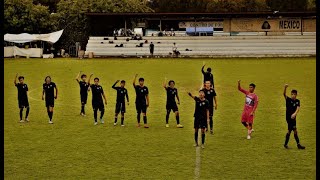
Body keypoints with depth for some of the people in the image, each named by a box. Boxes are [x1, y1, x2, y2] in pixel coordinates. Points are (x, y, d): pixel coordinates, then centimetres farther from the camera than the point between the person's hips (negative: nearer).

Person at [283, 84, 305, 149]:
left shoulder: (297, 101, 3)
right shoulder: (288, 100, -7)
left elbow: (298, 108, -11)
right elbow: (284, 94, -25)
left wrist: (295, 113, -32)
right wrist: (285, 88, -43)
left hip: (293, 117, 6)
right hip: (289, 117, -5)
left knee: (290, 130, 12)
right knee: (295, 131, -10)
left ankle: (286, 144, 21)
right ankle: (298, 144, -5)